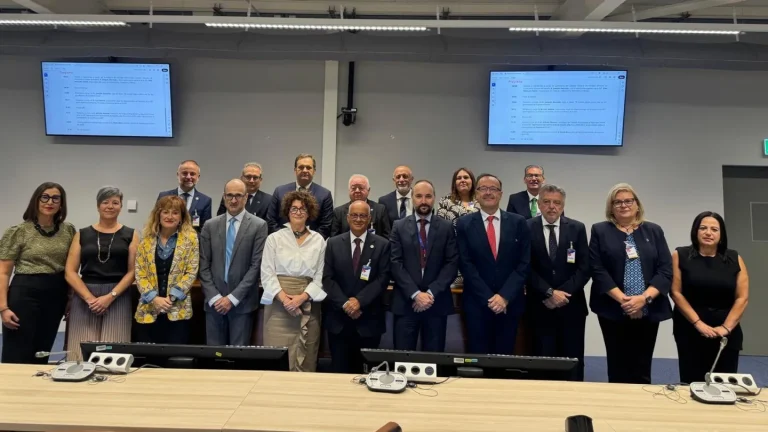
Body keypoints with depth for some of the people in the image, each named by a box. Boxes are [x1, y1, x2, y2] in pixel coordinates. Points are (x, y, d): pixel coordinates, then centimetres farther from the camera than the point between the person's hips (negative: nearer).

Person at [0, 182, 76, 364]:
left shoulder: (68, 230, 6)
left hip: (56, 296, 4)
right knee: (16, 357, -2)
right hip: (25, 294, -4)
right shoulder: (18, 232, -4)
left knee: (42, 355, 13)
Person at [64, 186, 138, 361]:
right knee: (81, 354, -3)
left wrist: (110, 296, -11)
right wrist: (89, 298, -9)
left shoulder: (130, 235, 7)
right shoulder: (82, 235, 10)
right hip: (84, 298, 1)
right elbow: (70, 272, 4)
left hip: (118, 299, -1)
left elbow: (133, 271, 0)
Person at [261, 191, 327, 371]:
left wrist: (302, 297, -11)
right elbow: (267, 274, -1)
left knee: (306, 359, 3)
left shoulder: (318, 240, 6)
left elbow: (320, 275, 3)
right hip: (279, 304, -1)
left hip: (308, 305, 1)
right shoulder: (274, 238, 4)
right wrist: (284, 297, -14)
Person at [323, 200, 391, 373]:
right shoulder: (333, 243, 5)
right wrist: (344, 304, -12)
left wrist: (359, 300, -15)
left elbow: (383, 279, -6)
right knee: (339, 369, 8)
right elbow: (327, 278, 0)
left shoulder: (382, 245, 1)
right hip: (338, 317, 1)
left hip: (369, 319, -1)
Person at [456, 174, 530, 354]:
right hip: (477, 303, -1)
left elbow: (524, 263, -1)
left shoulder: (518, 222, 3)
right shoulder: (465, 224, 1)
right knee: (477, 357, 5)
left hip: (510, 303, 1)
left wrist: (505, 296, -11)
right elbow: (465, 264, -5)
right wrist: (488, 297, -12)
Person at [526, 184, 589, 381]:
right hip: (541, 306, -1)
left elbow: (584, 268, -2)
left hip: (571, 306, 1)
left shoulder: (577, 228, 3)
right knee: (544, 359, 4)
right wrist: (549, 293, -14)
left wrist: (562, 293, -12)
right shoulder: (527, 228, -2)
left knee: (573, 360, 8)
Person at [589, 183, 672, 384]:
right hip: (613, 311, -2)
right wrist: (622, 299, -14)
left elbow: (665, 270, 1)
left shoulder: (654, 231, 9)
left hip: (649, 311, 2)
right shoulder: (600, 231, 4)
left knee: (642, 368, 7)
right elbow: (597, 270, -5)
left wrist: (644, 298, -13)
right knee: (618, 368, 4)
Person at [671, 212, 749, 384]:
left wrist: (726, 327, -8)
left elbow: (742, 297, 1)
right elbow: (676, 292, -5)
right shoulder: (680, 256, -1)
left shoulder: (734, 259, 5)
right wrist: (698, 323, -11)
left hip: (727, 333, 2)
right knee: (693, 383, 1)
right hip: (690, 331, -2)